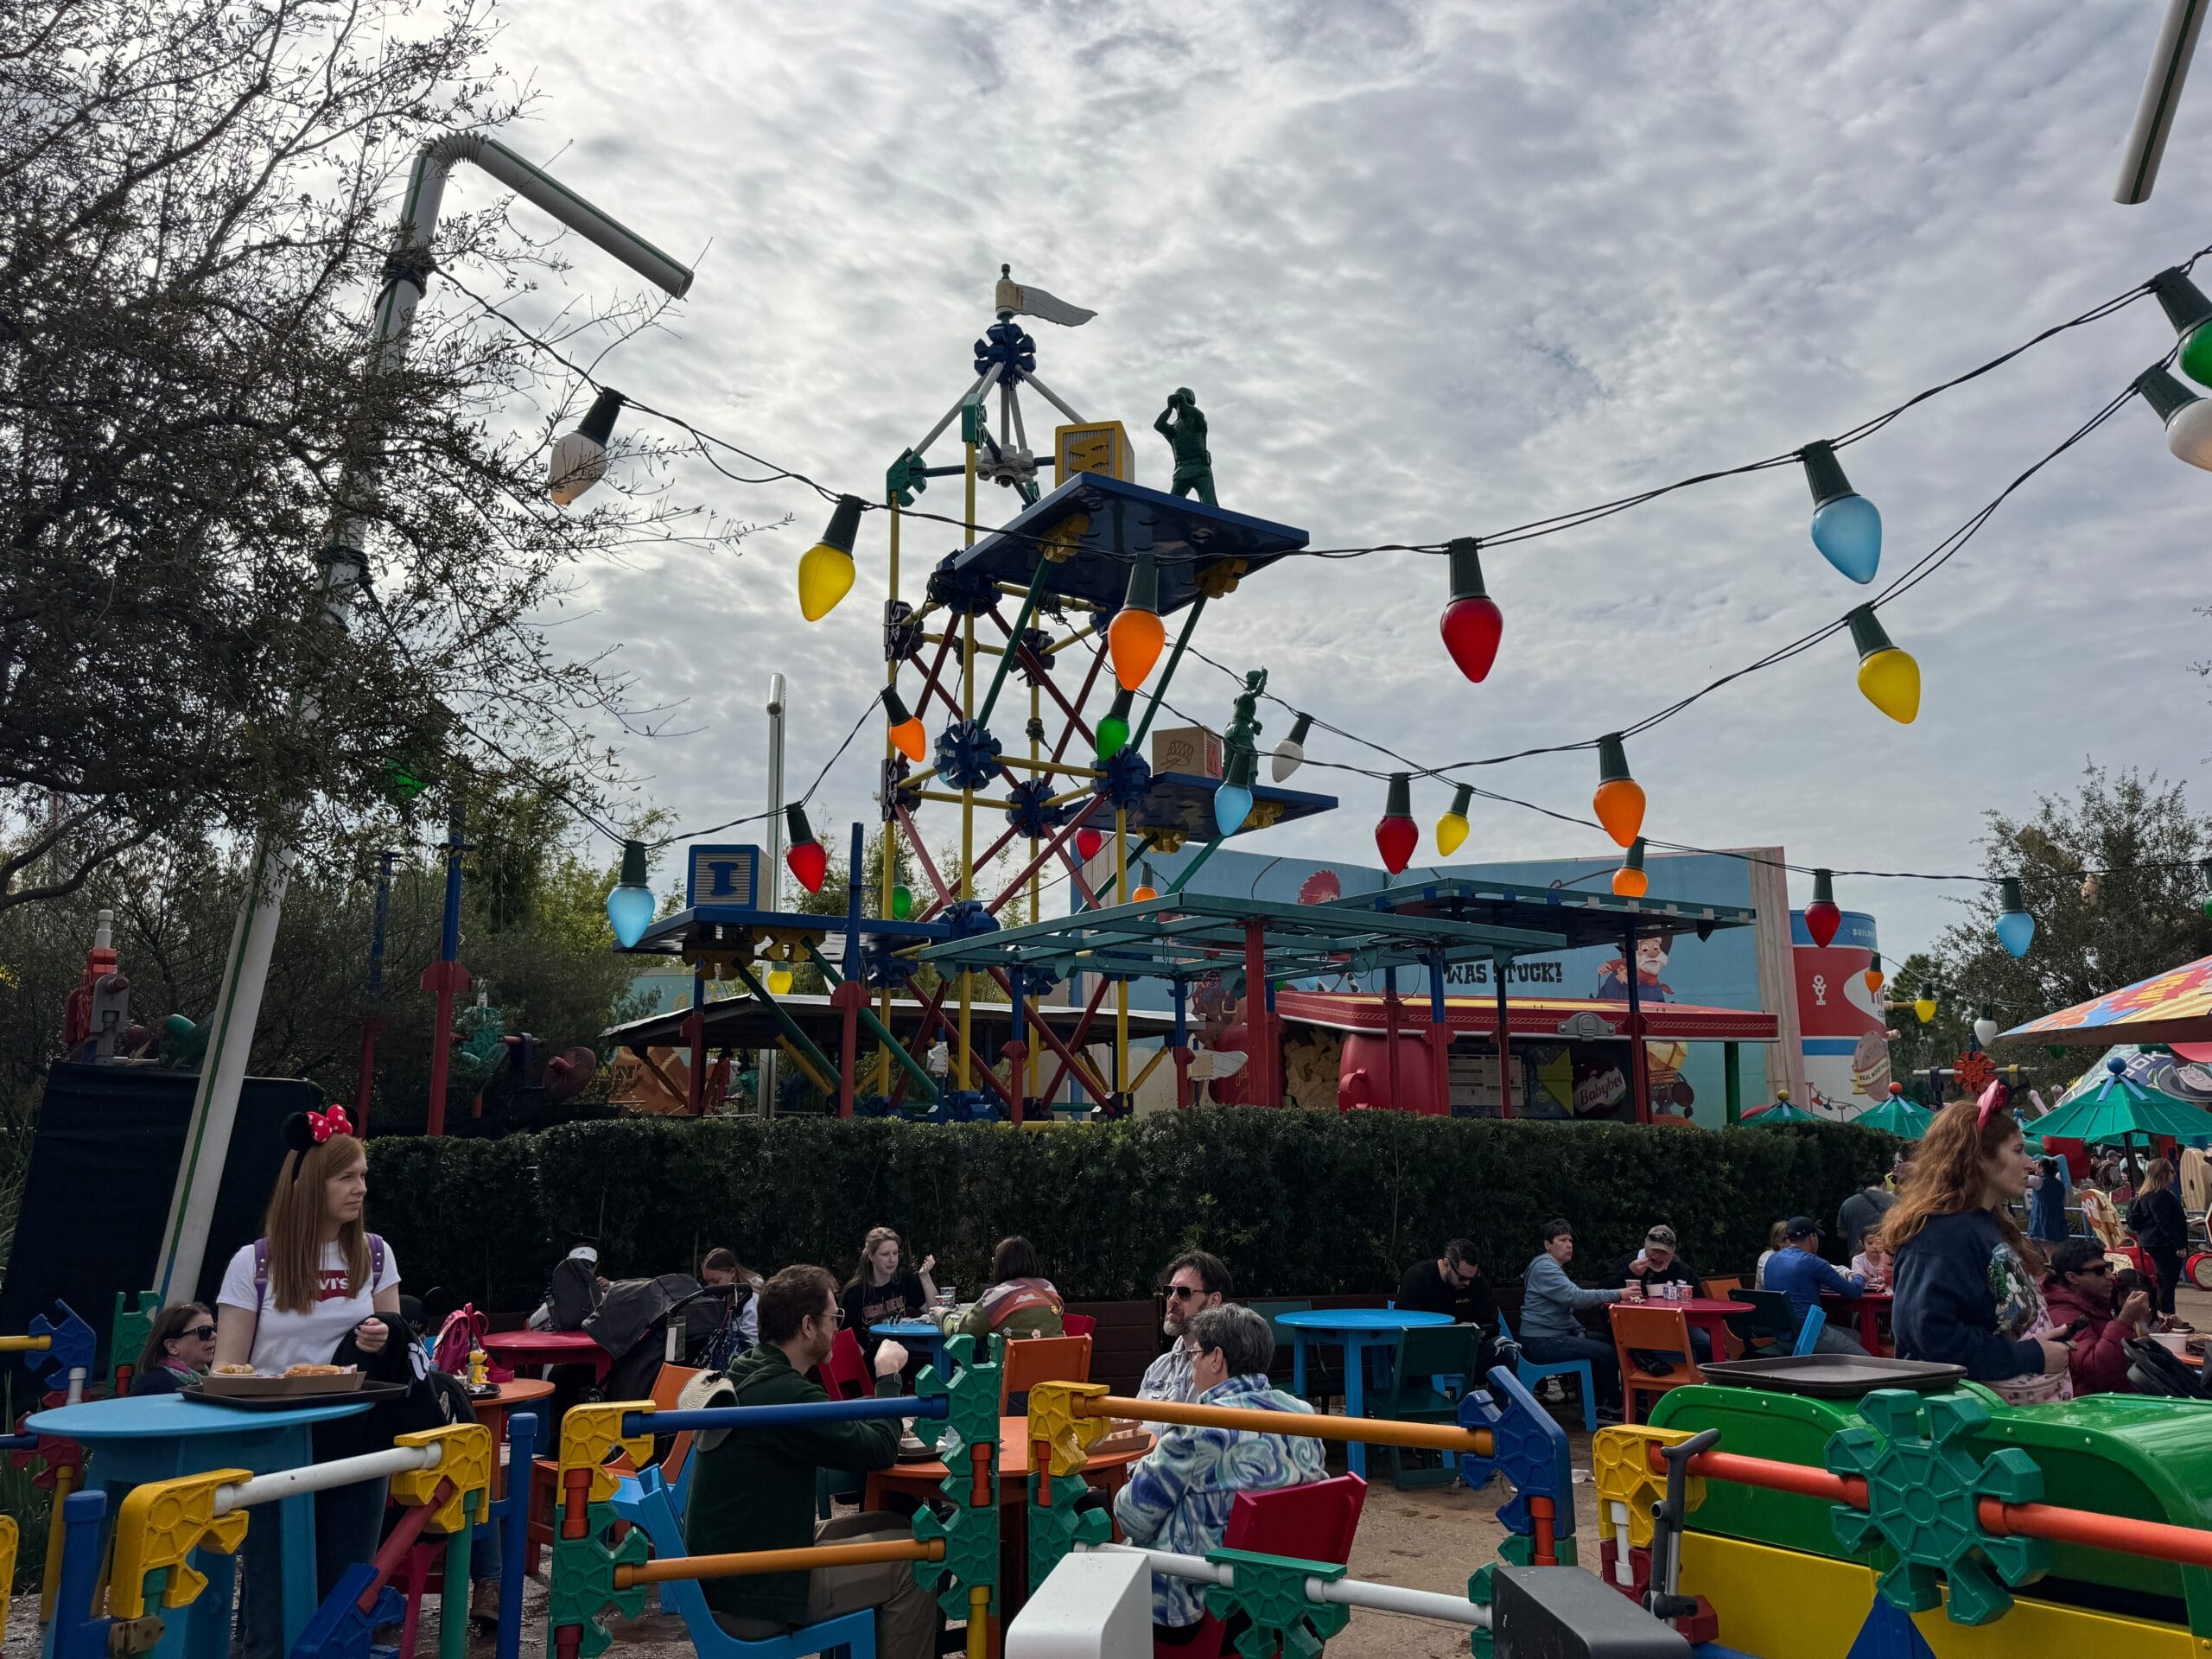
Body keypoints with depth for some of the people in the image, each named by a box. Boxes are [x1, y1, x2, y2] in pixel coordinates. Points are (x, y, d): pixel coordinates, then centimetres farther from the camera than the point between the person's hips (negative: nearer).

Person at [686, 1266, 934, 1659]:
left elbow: (842, 1438, 16)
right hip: (750, 1596, -9)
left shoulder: (749, 1373, 5)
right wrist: (889, 1375, -3)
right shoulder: (782, 1393, -26)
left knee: (891, 1527, 15)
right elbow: (880, 1451, -17)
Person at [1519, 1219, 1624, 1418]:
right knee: (1606, 1353, -17)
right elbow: (1576, 1297, -29)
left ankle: (1598, 1404, 16)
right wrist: (1618, 1295, -31)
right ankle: (1614, 1408, 3)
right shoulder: (1544, 1268, -17)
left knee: (1608, 1342, 13)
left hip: (1556, 1335, 11)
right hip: (1541, 1342, -11)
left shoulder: (1555, 1268, 18)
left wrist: (1579, 1331, 5)